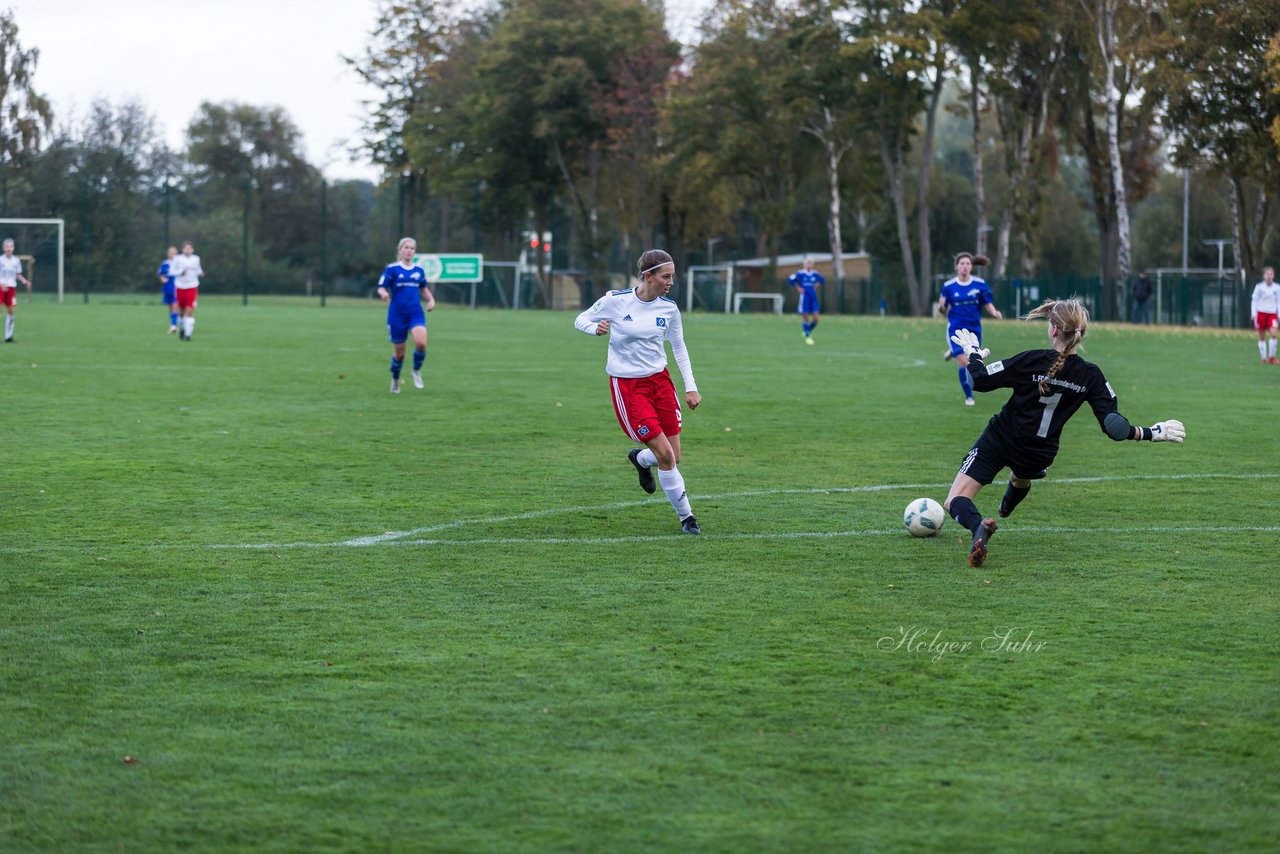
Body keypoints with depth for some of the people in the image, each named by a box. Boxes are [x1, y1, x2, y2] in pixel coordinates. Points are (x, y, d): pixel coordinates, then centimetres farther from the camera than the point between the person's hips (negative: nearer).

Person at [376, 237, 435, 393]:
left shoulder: (419, 270, 8)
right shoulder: (392, 269, -4)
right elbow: (381, 287, -5)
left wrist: (431, 299, 3)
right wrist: (384, 293, -28)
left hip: (416, 313, 2)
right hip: (397, 315, -2)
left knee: (421, 343, -23)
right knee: (399, 353, 5)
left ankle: (417, 371, 5)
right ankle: (395, 380, 34)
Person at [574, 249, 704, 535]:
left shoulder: (669, 308, -1)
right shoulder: (615, 301, -12)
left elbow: (679, 348, 12)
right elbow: (580, 320, 0)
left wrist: (691, 387, 5)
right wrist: (595, 327, -23)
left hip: (659, 379, 5)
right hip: (626, 385, -5)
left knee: (673, 457, 2)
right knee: (665, 455, -11)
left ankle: (640, 459, 38)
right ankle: (685, 516, 5)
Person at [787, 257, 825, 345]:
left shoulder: (815, 274, 5)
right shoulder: (800, 273, -7)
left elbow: (823, 281, 22)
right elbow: (790, 279, -5)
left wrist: (817, 284, 7)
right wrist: (798, 288, -6)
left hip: (813, 298, 4)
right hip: (804, 297, -4)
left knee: (815, 318, -4)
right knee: (805, 318, -2)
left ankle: (808, 331, 22)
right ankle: (807, 337, 9)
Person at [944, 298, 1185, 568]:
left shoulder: (1032, 361, -18)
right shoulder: (1090, 376, -9)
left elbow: (980, 380, -13)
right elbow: (1114, 425, -11)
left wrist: (973, 352, 6)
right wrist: (1151, 433, 2)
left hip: (998, 443, -4)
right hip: (1039, 457, 4)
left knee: (956, 502, -7)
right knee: (1021, 477, 42)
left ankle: (978, 526, -39)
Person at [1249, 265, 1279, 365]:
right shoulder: (1259, 287, -2)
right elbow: (1254, 301, 2)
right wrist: (1253, 314, -7)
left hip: (1272, 314, 1)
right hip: (1261, 313, -1)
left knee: (1273, 334, -17)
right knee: (1262, 337, 3)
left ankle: (1272, 357, -7)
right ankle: (1264, 358, 12)